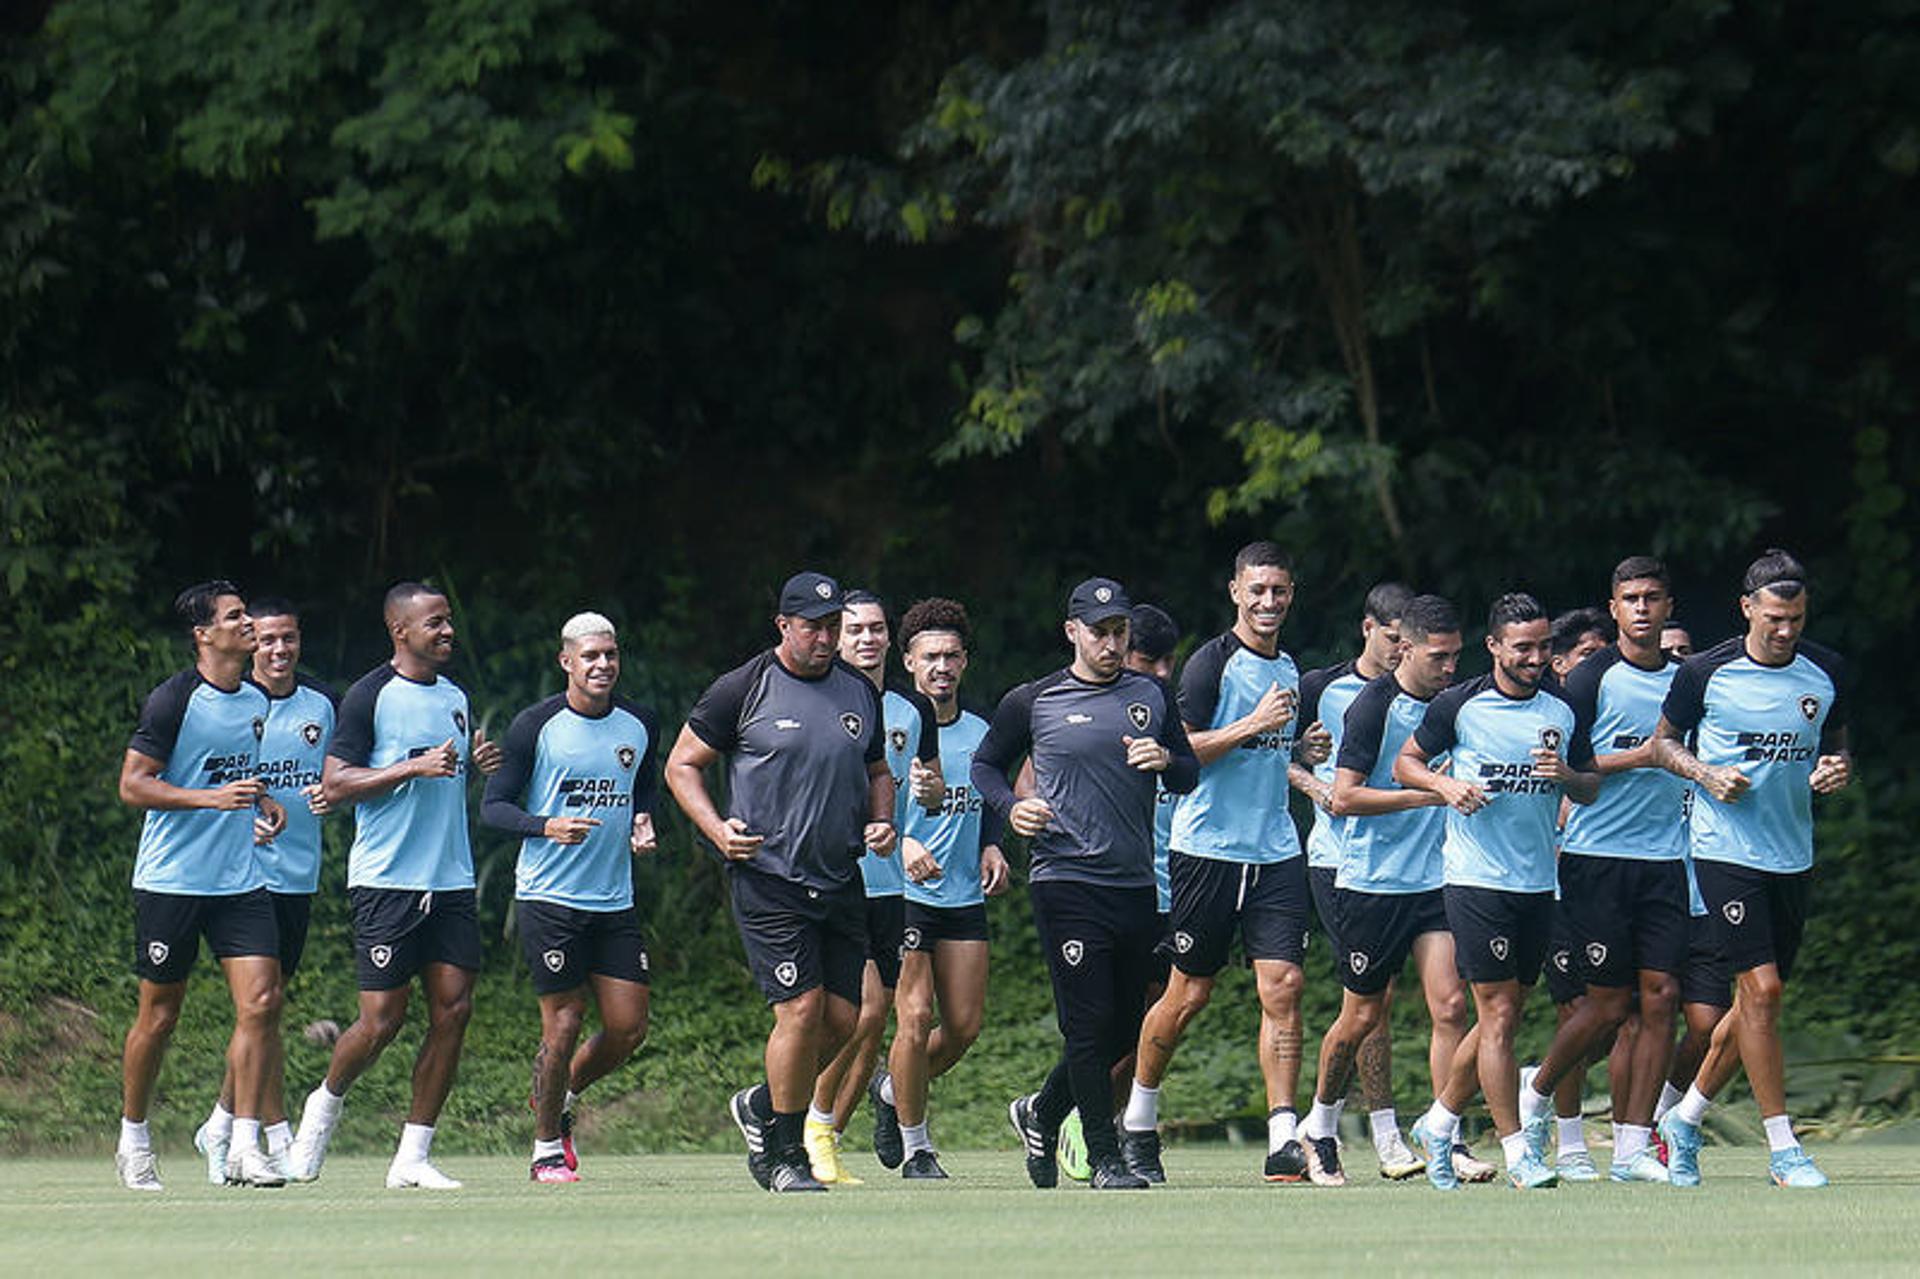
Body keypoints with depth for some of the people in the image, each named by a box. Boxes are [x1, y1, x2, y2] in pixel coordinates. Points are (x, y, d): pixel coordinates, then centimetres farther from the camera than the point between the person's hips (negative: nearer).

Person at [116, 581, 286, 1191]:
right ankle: (133, 1141, 22)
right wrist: (214, 798, -22)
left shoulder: (257, 701, 11)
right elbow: (133, 784, -13)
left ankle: (244, 1148, -8)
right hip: (170, 882, -5)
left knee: (261, 1003, -10)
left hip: (241, 882, 5)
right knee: (159, 1016, 4)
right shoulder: (174, 700, -10)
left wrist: (264, 803, 7)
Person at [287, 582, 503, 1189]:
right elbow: (334, 785, -10)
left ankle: (413, 1156, 3)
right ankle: (325, 1104, 22)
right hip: (386, 882, -6)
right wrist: (414, 768, -18)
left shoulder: (455, 697, 16)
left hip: (451, 882, 6)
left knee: (454, 1008, -3)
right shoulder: (370, 696, -6)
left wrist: (478, 763, 7)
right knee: (383, 1018, -7)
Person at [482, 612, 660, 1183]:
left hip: (615, 900, 5)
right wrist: (547, 826, -22)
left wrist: (643, 825, 3)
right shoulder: (536, 726, -6)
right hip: (548, 896, -5)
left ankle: (559, 1098, 28)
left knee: (628, 1028, 1)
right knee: (564, 1023, -5)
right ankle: (546, 1148, 12)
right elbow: (493, 806, -4)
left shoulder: (639, 725, 7)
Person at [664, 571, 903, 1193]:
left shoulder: (860, 692, 11)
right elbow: (682, 765, 3)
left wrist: (881, 822, 6)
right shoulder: (743, 689, -4)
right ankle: (784, 1155, -1)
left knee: (844, 1019, 2)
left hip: (840, 882, 5)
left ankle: (762, 1106, 27)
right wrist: (716, 828, -12)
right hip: (767, 879, -5)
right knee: (802, 1007, -14)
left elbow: (877, 771, 26)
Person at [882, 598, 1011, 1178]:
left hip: (965, 897, 6)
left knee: (965, 1026, 2)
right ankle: (915, 1147, 1)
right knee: (915, 1017, -13)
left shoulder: (979, 733, 12)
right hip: (902, 892, -5)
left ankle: (897, 1089, 31)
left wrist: (991, 848, 4)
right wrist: (901, 844, -27)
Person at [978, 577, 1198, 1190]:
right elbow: (986, 763, 12)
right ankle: (1105, 1159, -3)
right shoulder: (1032, 703, 2)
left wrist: (1166, 760, -8)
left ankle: (1041, 1113, 31)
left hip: (1137, 886, 4)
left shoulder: (1153, 696, 11)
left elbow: (1190, 777, 15)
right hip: (1066, 882, -4)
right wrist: (1011, 807, -8)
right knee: (1089, 1024, -9)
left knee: (1124, 1026, 9)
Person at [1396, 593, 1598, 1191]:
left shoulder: (1562, 709, 8)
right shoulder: (1459, 704, -3)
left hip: (1537, 883, 5)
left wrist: (1567, 776, -8)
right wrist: (1445, 784, -13)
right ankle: (1516, 1149, -3)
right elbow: (1405, 762, 6)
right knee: (1498, 1013, -7)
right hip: (1476, 878, -5)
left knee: (1504, 1016, 10)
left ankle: (1439, 1123, 27)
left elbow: (1590, 791, 14)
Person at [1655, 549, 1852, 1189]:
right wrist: (1706, 774, -13)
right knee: (1761, 990, -13)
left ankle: (1685, 1121, 28)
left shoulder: (1827, 673, 4)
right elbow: (1663, 742, 6)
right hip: (1726, 849, -5)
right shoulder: (1705, 673, -7)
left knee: (1756, 1002, 9)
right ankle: (1783, 1150, -8)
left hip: (1793, 857, 5)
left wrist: (1838, 770, -5)